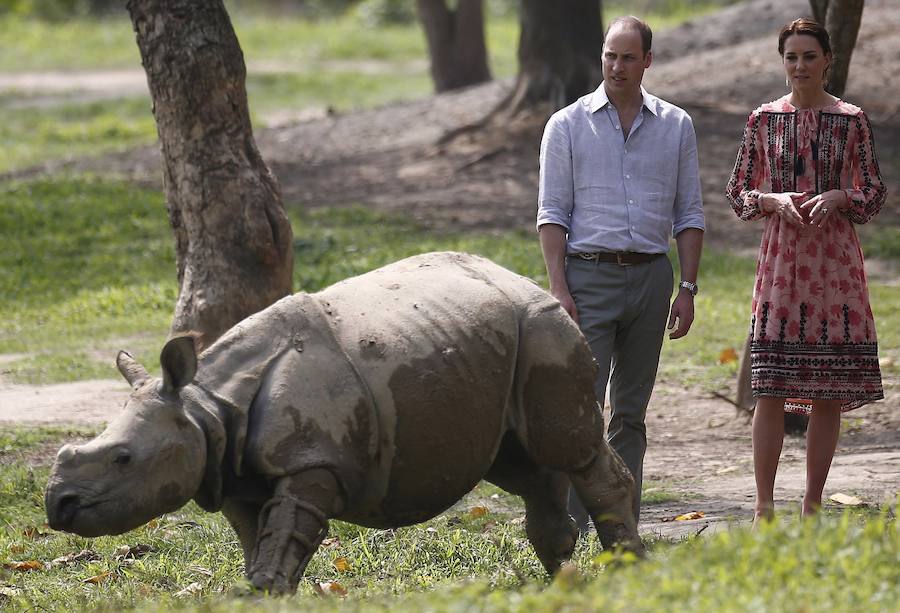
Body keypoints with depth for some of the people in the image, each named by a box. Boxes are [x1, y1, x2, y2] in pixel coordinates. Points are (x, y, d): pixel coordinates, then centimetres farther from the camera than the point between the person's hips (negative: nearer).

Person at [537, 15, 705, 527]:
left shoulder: (676, 126, 10)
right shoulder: (568, 125, 3)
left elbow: (689, 214, 11)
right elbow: (552, 213, 0)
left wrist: (688, 288, 2)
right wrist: (558, 288, -10)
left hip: (651, 275, 3)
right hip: (589, 275, -3)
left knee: (631, 411, 7)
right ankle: (570, 529, -12)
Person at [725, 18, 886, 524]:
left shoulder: (852, 121, 4)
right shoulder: (764, 120, 6)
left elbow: (874, 194, 6)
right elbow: (738, 193, 9)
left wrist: (838, 197, -14)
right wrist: (773, 201, -11)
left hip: (836, 263, 0)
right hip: (782, 259, 0)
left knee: (830, 393, 2)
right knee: (771, 390, -7)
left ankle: (813, 505, 11)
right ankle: (765, 506, -2)